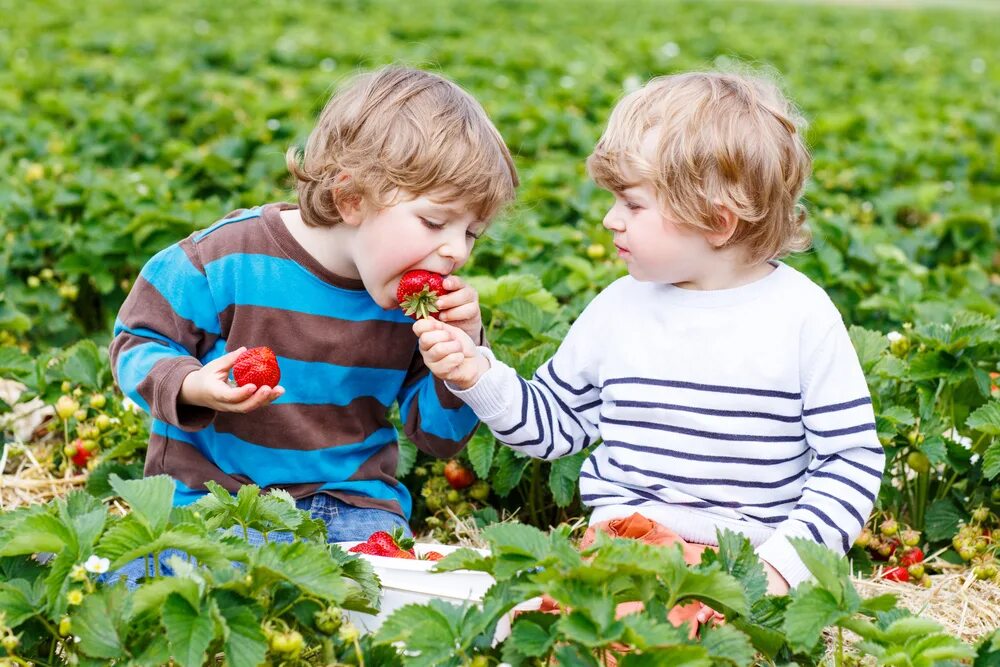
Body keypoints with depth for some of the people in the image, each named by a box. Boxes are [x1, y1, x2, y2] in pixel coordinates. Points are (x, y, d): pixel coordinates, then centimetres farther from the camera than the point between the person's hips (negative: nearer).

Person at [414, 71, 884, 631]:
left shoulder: (802, 316, -2)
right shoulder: (619, 309, 9)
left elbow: (854, 458, 0)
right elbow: (551, 422, 20)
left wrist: (786, 558, -13)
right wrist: (477, 374, 3)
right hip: (625, 538, 2)